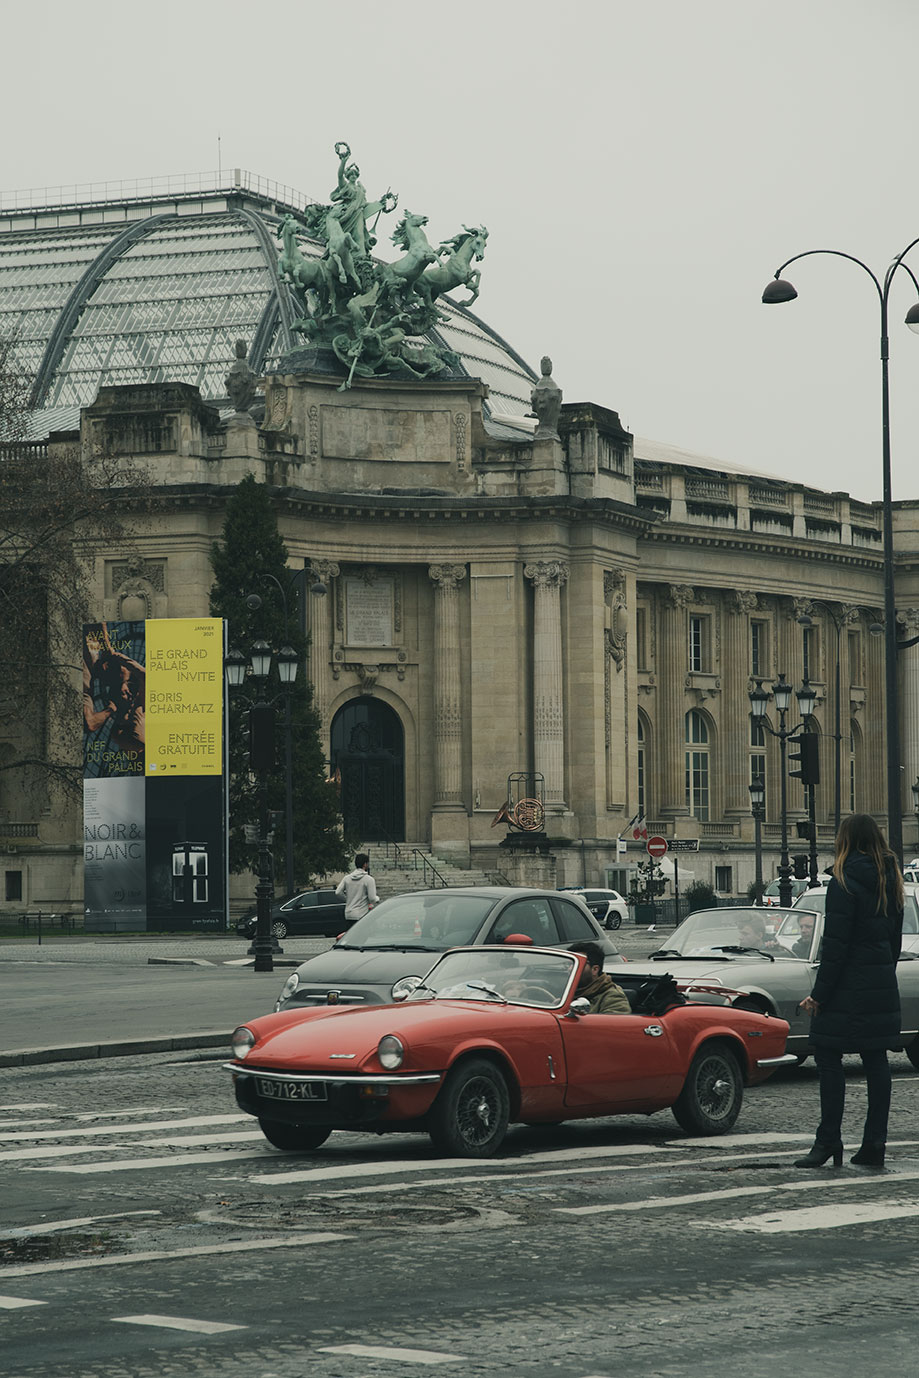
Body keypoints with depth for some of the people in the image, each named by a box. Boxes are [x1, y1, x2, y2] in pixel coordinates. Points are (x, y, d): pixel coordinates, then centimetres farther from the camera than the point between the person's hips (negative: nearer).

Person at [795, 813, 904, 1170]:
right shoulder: (890, 882, 9)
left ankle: (828, 1141, -3)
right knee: (876, 1060, 7)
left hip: (848, 988, -7)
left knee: (828, 1058, -1)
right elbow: (895, 938, 14)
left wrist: (819, 993, -13)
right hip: (882, 987, 7)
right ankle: (874, 1144, 6)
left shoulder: (844, 883, -13)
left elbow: (836, 944, -16)